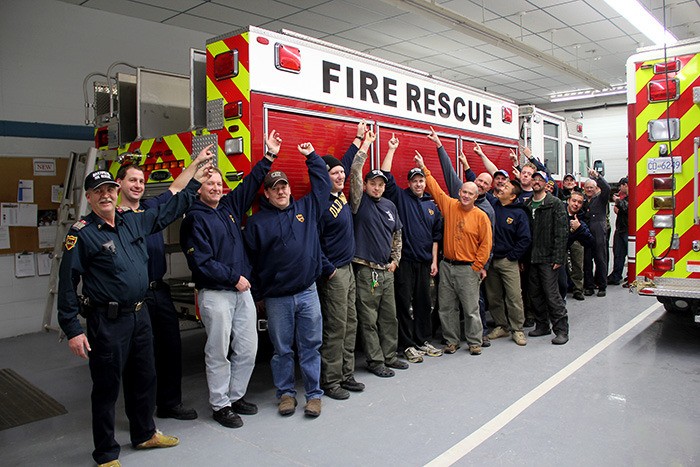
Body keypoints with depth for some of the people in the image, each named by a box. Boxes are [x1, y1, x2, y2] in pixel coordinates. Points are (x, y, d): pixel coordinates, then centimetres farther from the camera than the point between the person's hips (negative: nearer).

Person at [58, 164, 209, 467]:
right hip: (107, 322, -6)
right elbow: (67, 283, -11)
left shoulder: (134, 221, 7)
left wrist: (194, 183, 24)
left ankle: (144, 434, 39)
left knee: (144, 379, 19)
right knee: (107, 387, 6)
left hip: (139, 316, 7)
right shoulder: (82, 234, -11)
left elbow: (167, 212, 21)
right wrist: (72, 329, -14)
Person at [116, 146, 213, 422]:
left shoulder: (151, 207, 12)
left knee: (171, 348, 12)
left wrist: (197, 161, 22)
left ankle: (170, 403, 28)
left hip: (160, 290, 6)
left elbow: (176, 187, 21)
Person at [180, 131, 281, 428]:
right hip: (215, 294, -7)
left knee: (248, 349, 11)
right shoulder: (195, 218, -8)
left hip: (242, 291, 7)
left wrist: (269, 156, 16)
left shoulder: (229, 206, 11)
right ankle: (220, 406, 17)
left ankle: (236, 396, 28)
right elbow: (201, 262, -15)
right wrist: (233, 278, -12)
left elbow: (251, 183, 19)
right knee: (218, 352, 3)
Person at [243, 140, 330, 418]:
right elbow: (250, 258, 2)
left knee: (311, 346, 7)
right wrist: (258, 293, 2)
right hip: (276, 298, -1)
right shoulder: (257, 221, 2)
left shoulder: (307, 208, 8)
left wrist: (311, 156, 13)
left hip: (308, 292, 1)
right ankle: (286, 393, 26)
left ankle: (314, 394, 19)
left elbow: (322, 184, 15)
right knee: (282, 349, 10)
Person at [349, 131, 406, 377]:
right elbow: (354, 173, -17)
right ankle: (375, 361, 12)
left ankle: (389, 356, 27)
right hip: (366, 271, -6)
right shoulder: (360, 202, -4)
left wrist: (395, 259, 13)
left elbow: (397, 234, 22)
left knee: (389, 317, 13)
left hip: (387, 271, 6)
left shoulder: (390, 206, 13)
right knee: (369, 320, 1)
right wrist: (365, 145, -13)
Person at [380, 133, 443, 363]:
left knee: (423, 302, 12)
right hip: (404, 260, -4)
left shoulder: (432, 205, 13)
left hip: (424, 262, 5)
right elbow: (386, 176, -10)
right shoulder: (401, 198, 2)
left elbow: (436, 235, 15)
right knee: (404, 303, 0)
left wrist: (434, 260, 10)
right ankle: (407, 345, 10)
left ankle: (422, 341, 25)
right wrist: (392, 149, -9)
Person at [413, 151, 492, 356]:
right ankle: (451, 341, 22)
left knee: (471, 309, 3)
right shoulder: (450, 206, 3)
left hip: (468, 269, -3)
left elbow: (485, 244, -4)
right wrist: (423, 168, 2)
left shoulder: (481, 216, -5)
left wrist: (478, 266, -6)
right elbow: (435, 188, 6)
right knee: (447, 307, 9)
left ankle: (474, 342, 18)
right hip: (447, 266, 4)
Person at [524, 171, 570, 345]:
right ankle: (542, 326, 25)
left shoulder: (555, 204, -5)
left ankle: (561, 329, 3)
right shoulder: (526, 205, 12)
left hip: (548, 258, -6)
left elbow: (561, 232, -10)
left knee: (552, 294, -6)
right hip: (531, 257, 6)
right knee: (536, 294, 12)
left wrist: (558, 257, -16)